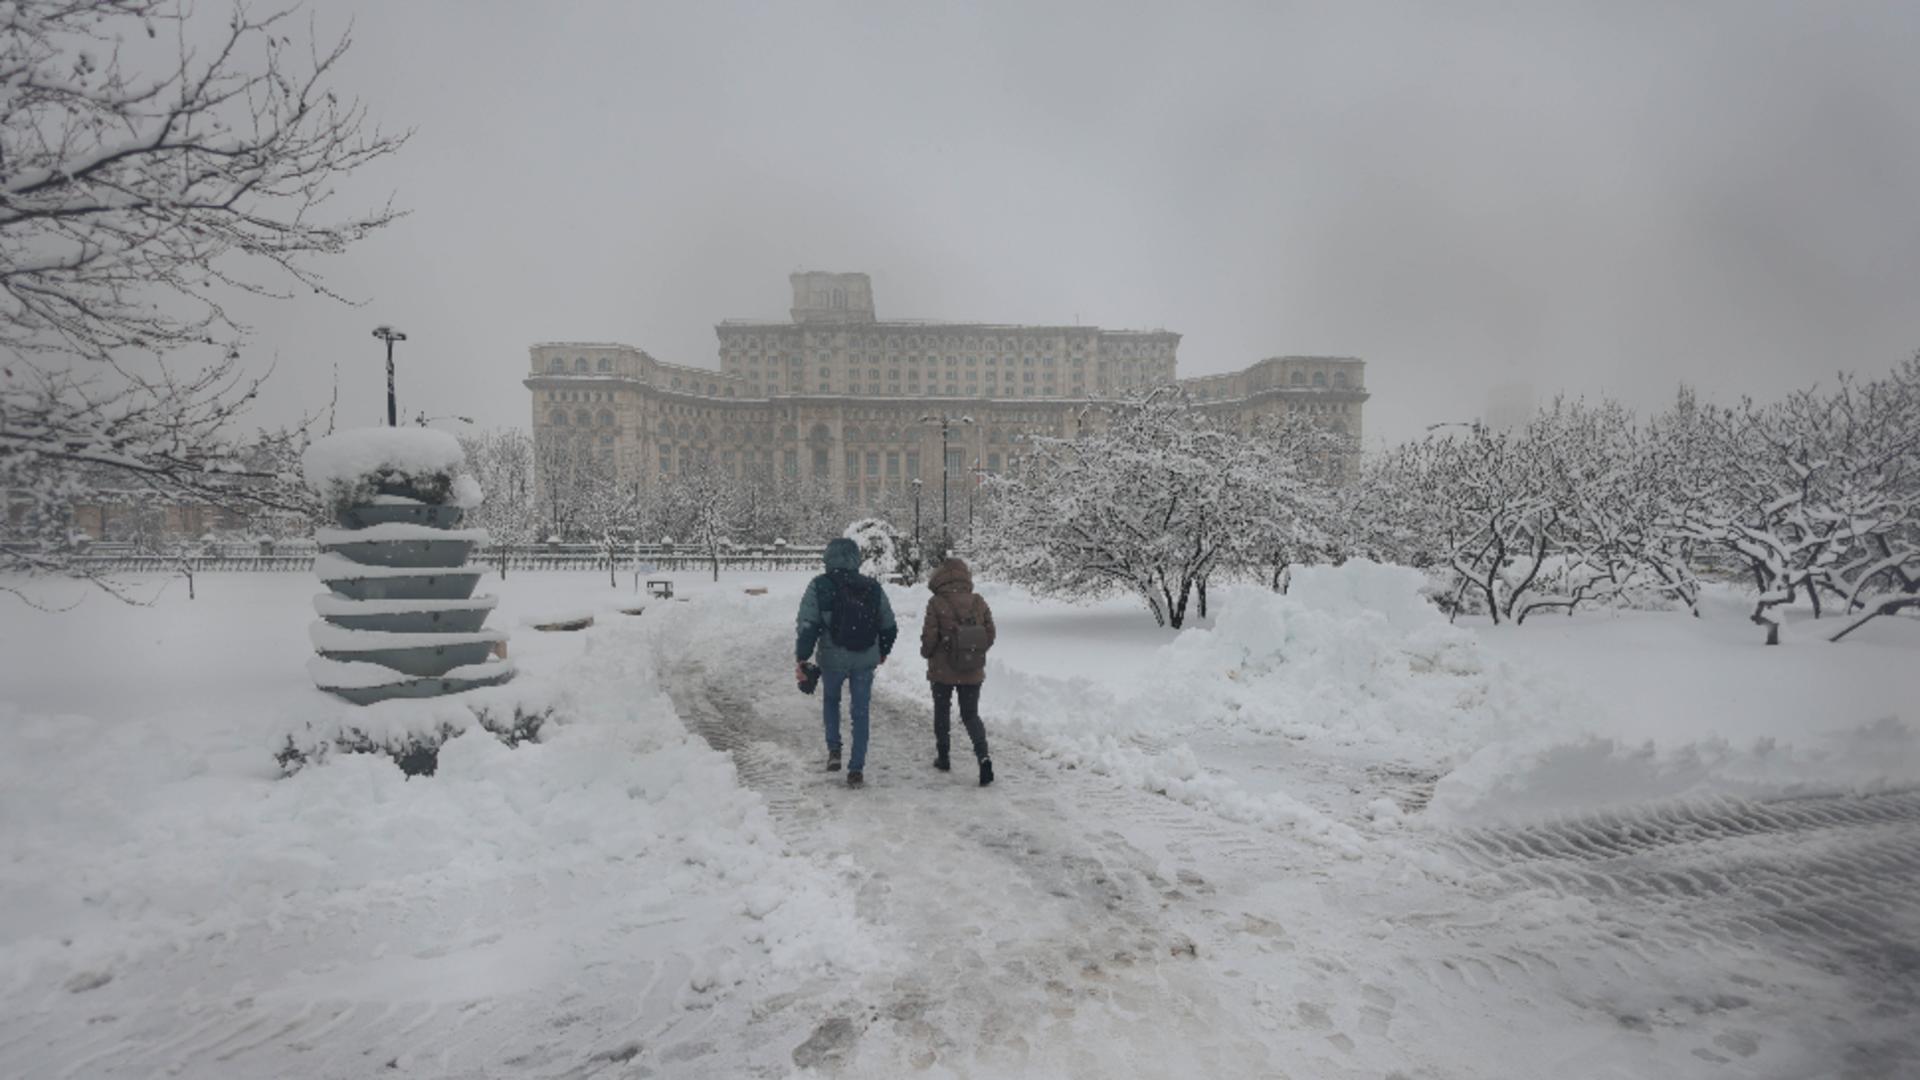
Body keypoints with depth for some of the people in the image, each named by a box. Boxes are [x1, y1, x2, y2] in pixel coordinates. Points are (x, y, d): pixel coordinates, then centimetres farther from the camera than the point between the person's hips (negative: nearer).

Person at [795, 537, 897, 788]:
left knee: (831, 699, 26)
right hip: (866, 660, 2)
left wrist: (800, 658, -8)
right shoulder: (873, 588, 3)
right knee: (860, 713, 9)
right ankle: (857, 769, 8)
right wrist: (883, 652, 24)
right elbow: (889, 627, 9)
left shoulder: (819, 586, -8)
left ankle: (834, 750, 20)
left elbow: (807, 626, -14)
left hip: (832, 659, -2)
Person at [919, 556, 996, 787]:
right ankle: (983, 757, -10)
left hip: (942, 672, -2)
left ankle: (943, 757, 27)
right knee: (971, 715, 10)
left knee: (942, 712, 18)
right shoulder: (979, 602, -4)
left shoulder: (937, 604, -15)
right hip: (973, 673, 2)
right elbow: (990, 634, 1)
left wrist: (926, 653, 8)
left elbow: (929, 636, -13)